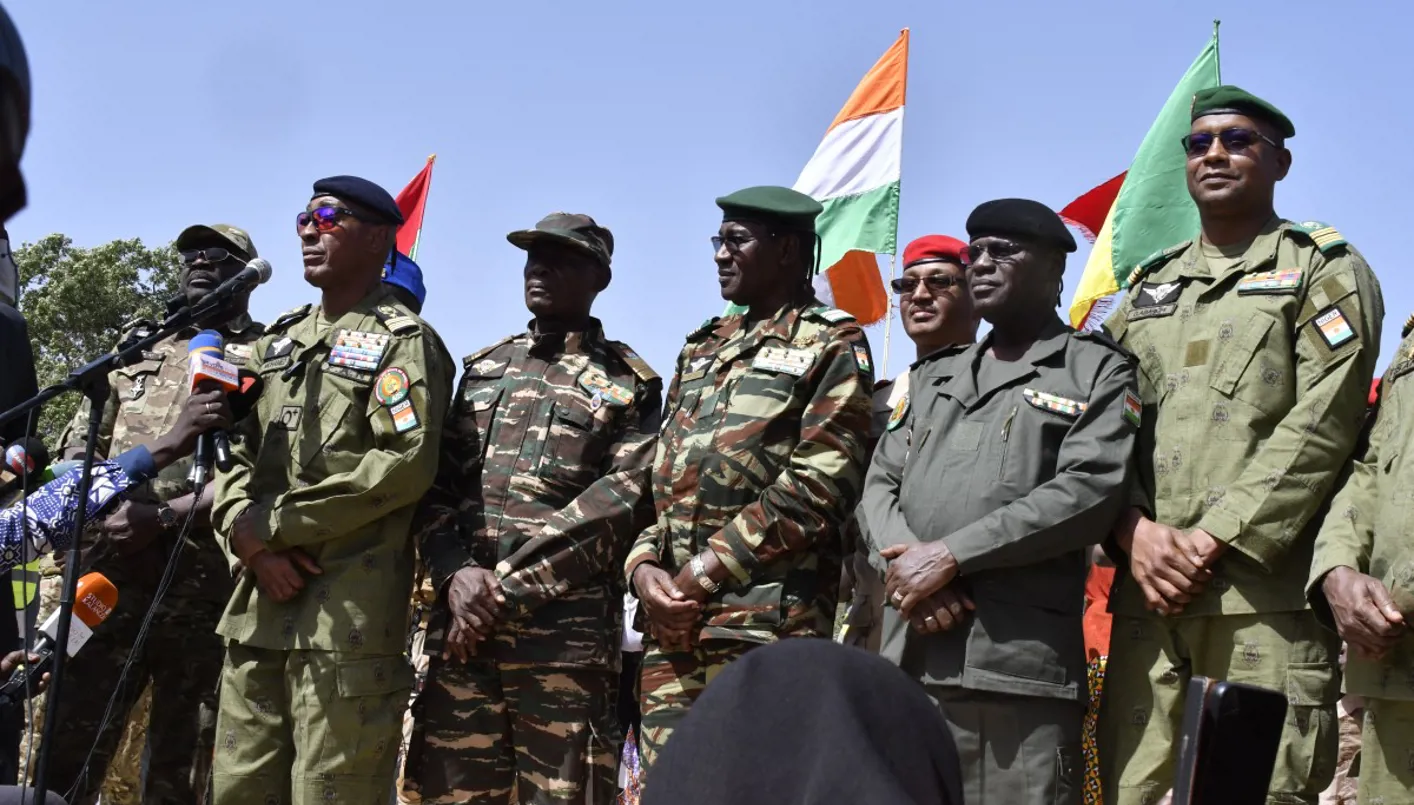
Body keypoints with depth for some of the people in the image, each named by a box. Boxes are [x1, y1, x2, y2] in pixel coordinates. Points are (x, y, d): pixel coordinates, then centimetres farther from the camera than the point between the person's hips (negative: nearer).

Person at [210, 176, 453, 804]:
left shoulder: (403, 341, -1)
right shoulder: (279, 341, 21)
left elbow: (404, 465, -15)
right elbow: (233, 452, 15)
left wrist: (275, 522, -11)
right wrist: (249, 540, -6)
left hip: (350, 609, -7)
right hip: (258, 605, 7)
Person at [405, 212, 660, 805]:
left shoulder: (629, 384, 6)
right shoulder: (483, 369, 19)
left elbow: (620, 504, -7)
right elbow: (435, 482, 13)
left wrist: (508, 589, -12)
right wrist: (455, 573, -7)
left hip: (567, 631, -4)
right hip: (462, 622, 4)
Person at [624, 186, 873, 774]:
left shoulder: (831, 345, 1)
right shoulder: (702, 349, 23)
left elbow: (819, 485, -11)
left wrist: (702, 572, -12)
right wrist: (644, 567, 0)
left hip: (766, 622, -6)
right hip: (672, 617, 7)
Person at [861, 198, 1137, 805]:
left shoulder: (1097, 372, 5)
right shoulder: (932, 376, 23)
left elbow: (1088, 493, -9)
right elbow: (880, 484, 15)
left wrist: (949, 556, -13)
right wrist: (905, 564, -7)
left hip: (1019, 667, -5)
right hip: (907, 659, 6)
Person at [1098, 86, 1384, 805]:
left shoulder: (1324, 272, 6)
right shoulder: (1150, 286, 21)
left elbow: (1319, 428, -7)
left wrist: (1214, 538, -14)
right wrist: (1137, 531, -7)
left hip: (1265, 596, -4)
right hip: (1148, 592, 5)